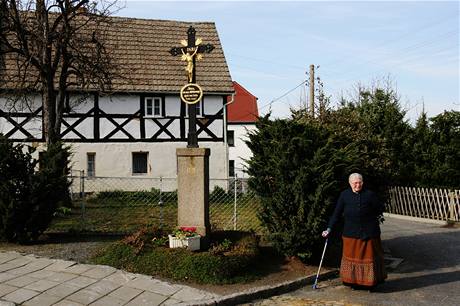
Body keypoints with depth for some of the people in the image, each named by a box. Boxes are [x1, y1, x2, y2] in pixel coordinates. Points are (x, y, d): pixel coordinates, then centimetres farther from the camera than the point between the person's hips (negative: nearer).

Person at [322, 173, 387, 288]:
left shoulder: (369, 195, -5)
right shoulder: (344, 195, -1)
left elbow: (380, 209, 6)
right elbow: (337, 213, 0)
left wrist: (368, 218, 2)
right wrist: (329, 229, -3)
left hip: (368, 232, -1)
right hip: (351, 232, 1)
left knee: (369, 256, 6)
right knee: (351, 256, 7)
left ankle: (370, 282, 18)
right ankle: (353, 282, 19)